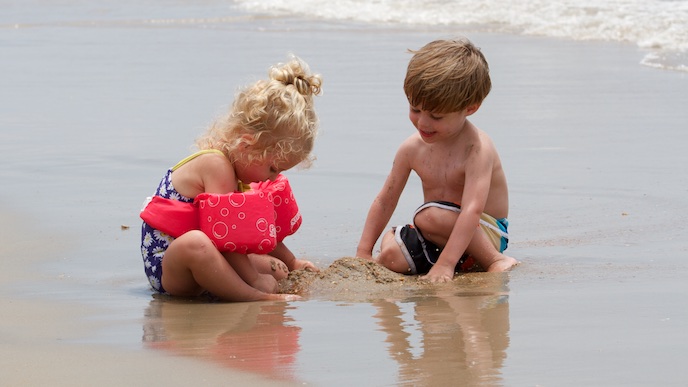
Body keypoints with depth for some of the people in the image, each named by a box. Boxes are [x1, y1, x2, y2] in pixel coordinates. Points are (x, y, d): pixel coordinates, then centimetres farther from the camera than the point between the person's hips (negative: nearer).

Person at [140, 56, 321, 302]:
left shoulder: (234, 164, 10)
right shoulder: (216, 164, -22)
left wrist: (291, 262, 32)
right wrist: (255, 280, -26)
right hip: (165, 265, -11)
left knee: (275, 269, 16)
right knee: (194, 243, -45)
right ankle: (257, 298, -47)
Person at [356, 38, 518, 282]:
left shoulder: (477, 149, -20)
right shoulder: (413, 149, 0)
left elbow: (472, 209, -31)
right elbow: (385, 200, 8)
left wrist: (445, 264, -40)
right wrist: (363, 253, 0)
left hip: (485, 235, -5)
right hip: (442, 238, 5)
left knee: (430, 215, -34)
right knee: (390, 256, -24)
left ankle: (494, 260, -18)